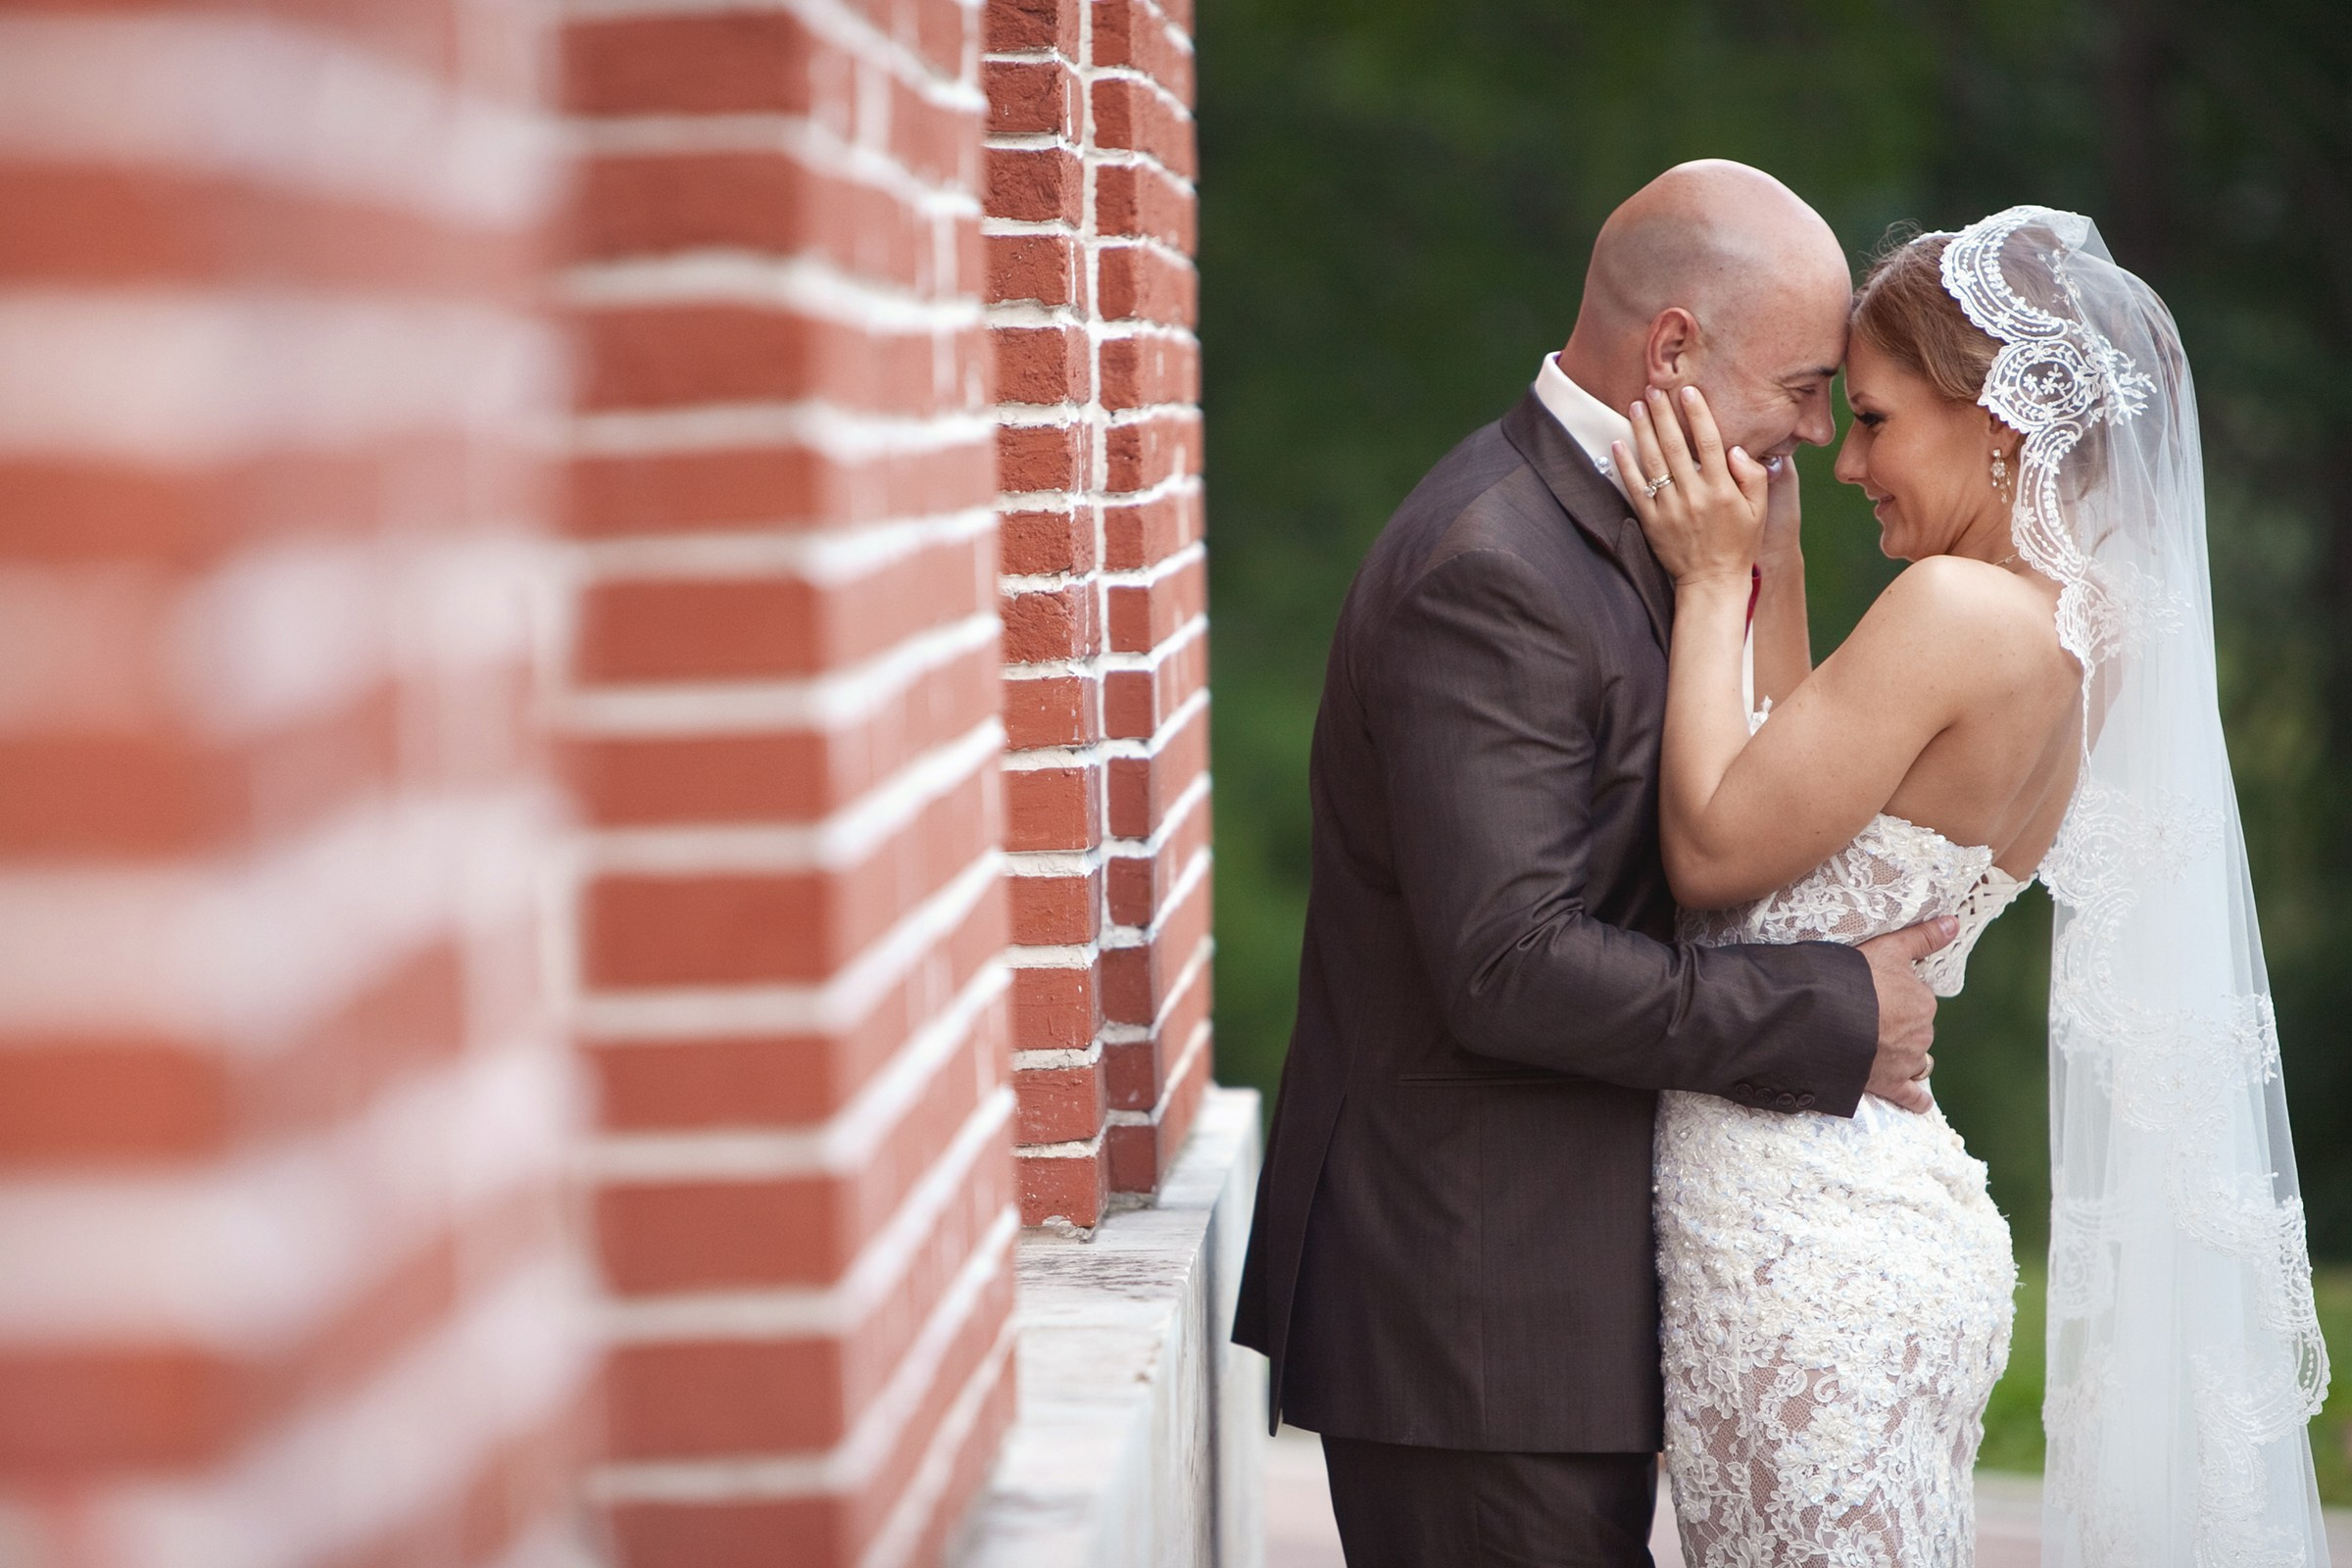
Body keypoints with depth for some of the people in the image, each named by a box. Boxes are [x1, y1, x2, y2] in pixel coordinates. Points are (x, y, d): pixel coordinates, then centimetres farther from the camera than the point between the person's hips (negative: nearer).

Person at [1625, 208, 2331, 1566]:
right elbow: (1800, 806, 14)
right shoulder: (2076, 624, 9)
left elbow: (1714, 852, -16)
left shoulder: (1961, 611, -19)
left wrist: (1715, 583, -8)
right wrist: (1772, 569, 12)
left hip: (1807, 1241, -10)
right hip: (1886, 1217, 10)